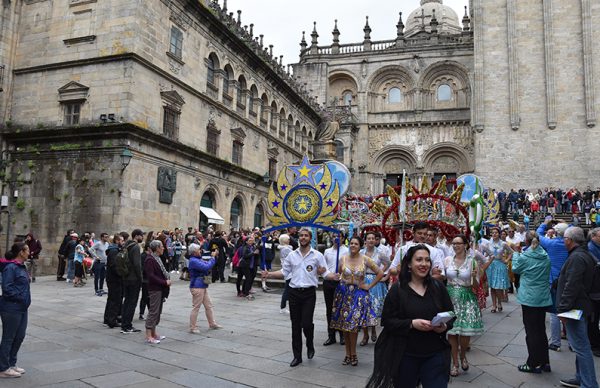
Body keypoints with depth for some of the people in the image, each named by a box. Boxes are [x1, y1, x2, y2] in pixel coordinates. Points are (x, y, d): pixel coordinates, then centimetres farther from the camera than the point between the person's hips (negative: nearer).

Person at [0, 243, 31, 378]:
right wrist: (20, 297, -15)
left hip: (22, 308, 9)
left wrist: (26, 299, 9)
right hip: (11, 309, -9)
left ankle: (11, 364, 29)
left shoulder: (21, 266, 10)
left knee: (20, 336, 15)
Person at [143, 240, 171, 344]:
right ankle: (148, 336, 1)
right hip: (155, 289, -10)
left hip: (161, 289, 10)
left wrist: (168, 279, 4)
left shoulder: (158, 259, 14)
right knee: (153, 312, -5)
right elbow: (151, 276, -23)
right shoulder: (150, 260, -16)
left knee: (158, 312, 15)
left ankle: (153, 333, 25)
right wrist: (165, 282, -20)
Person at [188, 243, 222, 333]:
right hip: (197, 287, -10)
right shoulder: (193, 261, -18)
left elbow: (208, 264, 20)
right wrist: (213, 257, -17)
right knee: (196, 308, -2)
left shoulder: (199, 259, 14)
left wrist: (215, 256, 5)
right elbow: (206, 267, -26)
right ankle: (192, 328, 8)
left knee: (208, 305, 15)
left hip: (203, 286, 10)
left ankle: (212, 324, 25)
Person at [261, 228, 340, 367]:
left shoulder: (317, 255, 0)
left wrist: (334, 277, -22)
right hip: (294, 292, 3)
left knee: (306, 324, -9)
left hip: (309, 293, -3)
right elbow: (284, 272, 10)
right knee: (295, 325, 8)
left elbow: (325, 273, -1)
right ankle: (297, 356, 19)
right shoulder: (292, 255, 7)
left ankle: (310, 346, 24)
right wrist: (269, 274, -3)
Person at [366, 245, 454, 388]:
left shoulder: (438, 287, 3)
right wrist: (412, 323, -21)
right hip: (405, 355, -1)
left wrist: (444, 326, -12)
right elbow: (387, 321, -8)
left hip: (435, 354, 2)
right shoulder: (398, 289, -6)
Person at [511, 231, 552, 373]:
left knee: (531, 331, 3)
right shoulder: (546, 257, 0)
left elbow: (515, 268, 2)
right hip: (543, 298, 5)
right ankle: (545, 362, 24)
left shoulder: (524, 257, -16)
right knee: (541, 330, 16)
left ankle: (534, 364, 9)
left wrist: (515, 253, 16)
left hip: (529, 298, -5)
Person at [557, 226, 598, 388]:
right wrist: (563, 306, 22)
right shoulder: (585, 255, 14)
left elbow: (571, 286, -24)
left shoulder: (576, 257, -20)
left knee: (581, 347, -6)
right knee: (581, 345, 18)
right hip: (581, 306, 11)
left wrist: (563, 308, -19)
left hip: (575, 307, -11)